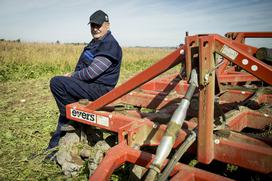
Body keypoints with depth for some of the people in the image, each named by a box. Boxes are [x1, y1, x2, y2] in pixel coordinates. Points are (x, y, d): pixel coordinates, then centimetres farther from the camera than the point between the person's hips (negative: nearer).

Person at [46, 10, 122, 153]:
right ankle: (57, 143, 33)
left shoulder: (109, 45, -17)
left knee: (56, 82, -21)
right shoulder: (96, 42, 17)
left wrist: (72, 76, -8)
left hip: (99, 89, -10)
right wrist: (72, 75, 6)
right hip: (92, 85, 10)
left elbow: (91, 73, -24)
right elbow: (84, 66, 24)